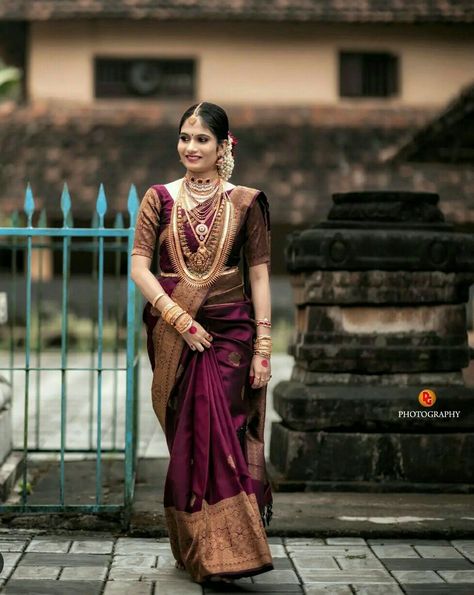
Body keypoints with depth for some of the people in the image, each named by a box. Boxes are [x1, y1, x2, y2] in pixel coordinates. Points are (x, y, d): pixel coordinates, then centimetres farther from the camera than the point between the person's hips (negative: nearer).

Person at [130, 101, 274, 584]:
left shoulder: (245, 202, 4)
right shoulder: (159, 198, 6)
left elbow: (259, 276, 3)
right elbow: (138, 266, -1)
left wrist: (264, 345, -4)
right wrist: (180, 318, -12)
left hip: (229, 331, -1)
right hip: (173, 335, 1)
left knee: (218, 432, -8)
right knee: (187, 438, 3)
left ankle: (219, 552, 1)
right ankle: (195, 549, 12)